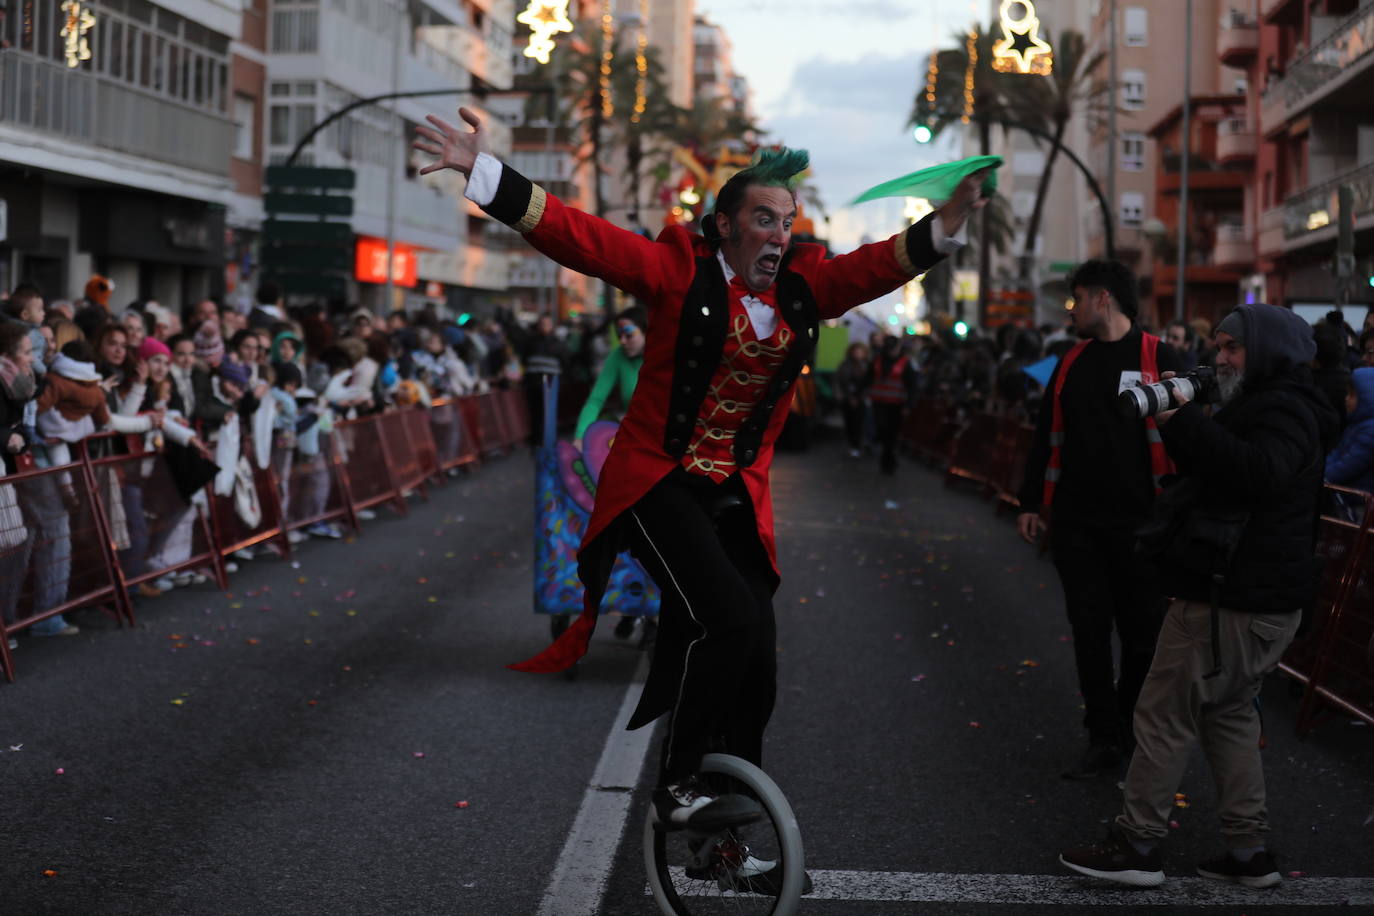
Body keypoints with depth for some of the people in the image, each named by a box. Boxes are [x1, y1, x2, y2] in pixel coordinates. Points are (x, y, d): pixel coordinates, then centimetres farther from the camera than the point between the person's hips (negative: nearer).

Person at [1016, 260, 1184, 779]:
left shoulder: (1160, 360, -6)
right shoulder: (1072, 364, 11)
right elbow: (1046, 437, 16)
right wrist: (1031, 502, 13)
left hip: (1137, 523, -5)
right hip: (1076, 523, 5)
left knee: (1142, 633, 6)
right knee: (1089, 632, 5)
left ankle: (1135, 730, 25)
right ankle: (1104, 740, 13)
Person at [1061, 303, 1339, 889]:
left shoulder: (1282, 410, -15)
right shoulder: (1267, 406, 19)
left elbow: (1258, 472, -35)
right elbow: (1207, 472, 20)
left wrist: (1184, 419, -31)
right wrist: (1178, 421, 4)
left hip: (1233, 599, -11)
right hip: (1261, 596, 11)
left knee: (1163, 716, -4)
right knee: (1229, 713, 18)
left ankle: (1137, 845, 2)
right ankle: (1249, 850, 21)